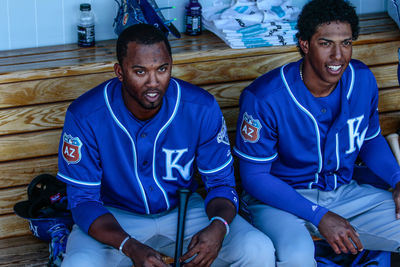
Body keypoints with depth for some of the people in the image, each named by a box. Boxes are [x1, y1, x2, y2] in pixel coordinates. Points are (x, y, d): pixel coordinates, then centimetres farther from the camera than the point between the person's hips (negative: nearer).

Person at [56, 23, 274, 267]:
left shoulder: (202, 108, -14)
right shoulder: (85, 116, -20)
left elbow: (221, 182, -5)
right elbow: (83, 199, -15)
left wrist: (218, 227, -30)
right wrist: (131, 247, -33)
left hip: (183, 210, 2)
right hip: (116, 216, -2)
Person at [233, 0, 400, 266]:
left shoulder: (363, 80, -4)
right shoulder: (265, 97, -21)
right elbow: (254, 176, -15)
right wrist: (318, 216, -22)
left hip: (343, 191, 5)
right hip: (279, 197, -5)